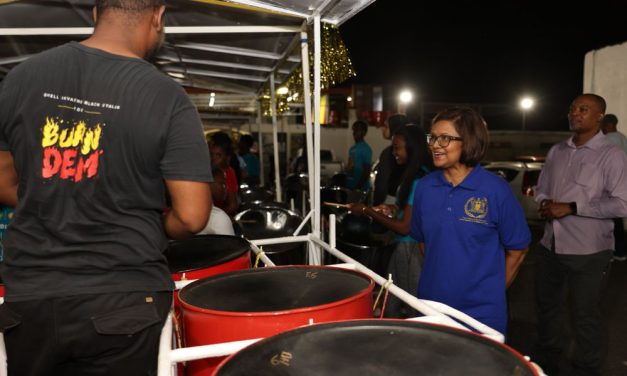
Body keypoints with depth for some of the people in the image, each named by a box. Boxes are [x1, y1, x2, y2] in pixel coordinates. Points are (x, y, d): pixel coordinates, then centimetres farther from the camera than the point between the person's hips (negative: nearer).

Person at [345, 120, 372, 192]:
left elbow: (367, 171, -17)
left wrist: (358, 188, -21)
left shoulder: (366, 149, -12)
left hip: (361, 188, -8)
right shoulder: (352, 148, 14)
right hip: (350, 186, 9)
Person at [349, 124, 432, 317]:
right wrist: (393, 209, 7)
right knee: (394, 309, 20)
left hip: (411, 252, -10)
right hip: (403, 249, 10)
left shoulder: (419, 181, -21)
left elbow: (405, 227, -22)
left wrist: (367, 211, -16)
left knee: (410, 313, 7)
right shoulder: (412, 176, 9)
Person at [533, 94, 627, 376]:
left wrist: (571, 208, -19)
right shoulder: (556, 152, 9)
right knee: (546, 305, 21)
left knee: (585, 315, 8)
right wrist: (546, 204, -7)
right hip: (550, 245, 6)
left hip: (588, 251, -6)